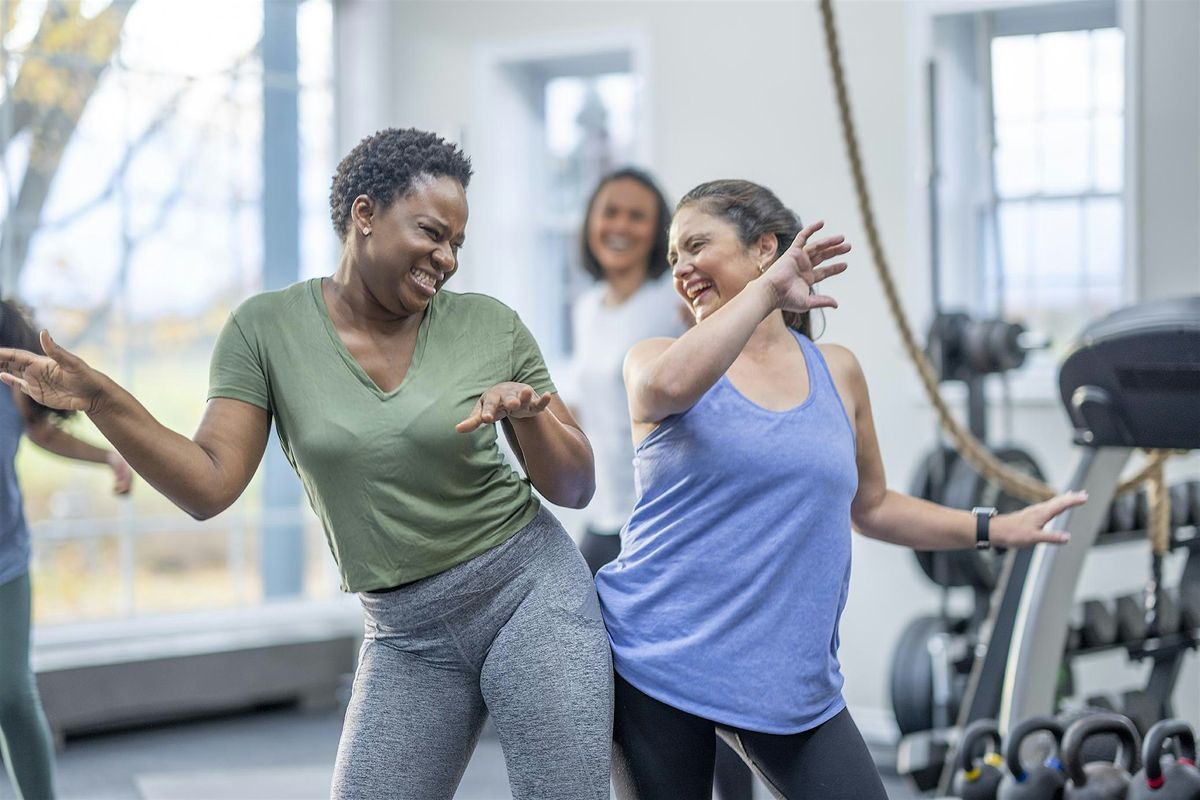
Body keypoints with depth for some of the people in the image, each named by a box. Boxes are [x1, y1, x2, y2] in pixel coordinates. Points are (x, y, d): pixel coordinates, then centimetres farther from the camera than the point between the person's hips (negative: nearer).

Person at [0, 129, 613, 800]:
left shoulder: (491, 328, -1)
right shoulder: (267, 329, -2)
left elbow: (575, 487, 2)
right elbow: (209, 486, -10)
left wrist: (527, 412, -18)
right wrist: (98, 398, -21)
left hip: (530, 592, 0)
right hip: (406, 635, 1)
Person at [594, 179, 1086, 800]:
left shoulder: (837, 374, 9)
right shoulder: (654, 358, 1)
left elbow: (869, 506, 22)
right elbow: (669, 386, -26)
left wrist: (994, 529, 18)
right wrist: (767, 291, -20)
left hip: (787, 676, 2)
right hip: (657, 662, -2)